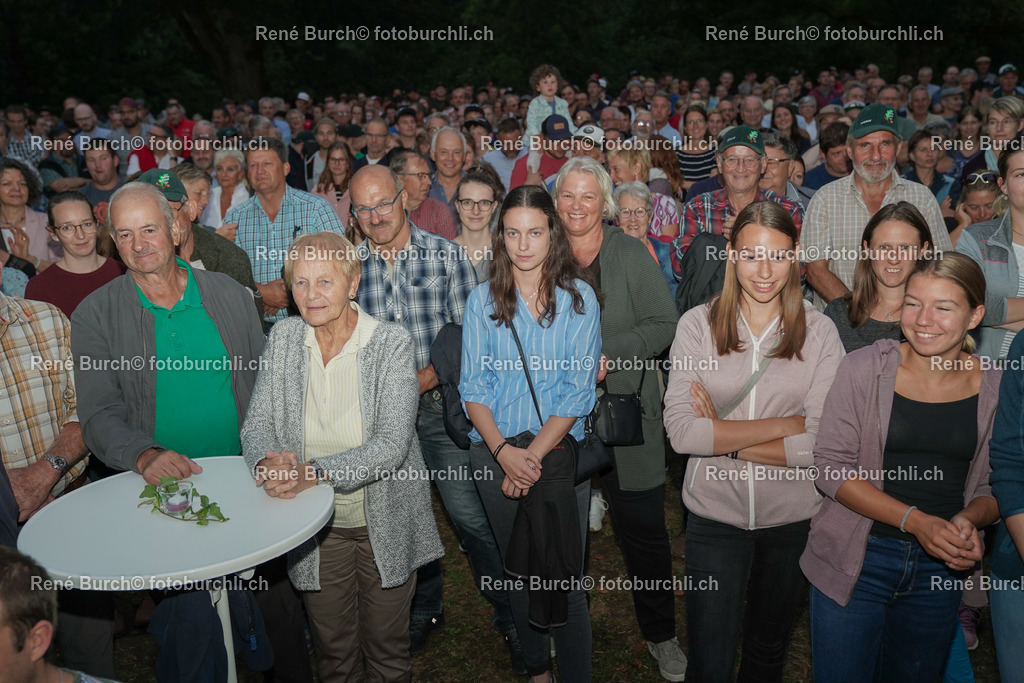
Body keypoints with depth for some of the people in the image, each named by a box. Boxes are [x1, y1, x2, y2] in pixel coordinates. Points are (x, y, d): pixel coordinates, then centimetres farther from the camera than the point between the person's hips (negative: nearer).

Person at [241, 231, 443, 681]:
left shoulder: (391, 342, -15)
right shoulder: (284, 339, -3)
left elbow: (392, 444, -22)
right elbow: (256, 423, -4)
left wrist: (316, 471, -35)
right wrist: (267, 463, -27)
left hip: (384, 521, -2)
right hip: (315, 525, 3)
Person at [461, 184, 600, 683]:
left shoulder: (579, 297, -3)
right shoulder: (482, 300, 2)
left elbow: (580, 389, -7)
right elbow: (473, 387, -1)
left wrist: (534, 455, -15)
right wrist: (504, 452, -15)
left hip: (559, 452, -2)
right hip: (495, 455, 2)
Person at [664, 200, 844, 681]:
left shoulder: (819, 332, -6)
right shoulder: (697, 324, -7)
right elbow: (681, 431, -17)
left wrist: (724, 438, -17)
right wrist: (784, 425, -17)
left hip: (793, 516, 1)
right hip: (715, 513, -1)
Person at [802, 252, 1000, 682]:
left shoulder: (997, 387, -3)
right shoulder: (865, 368, -10)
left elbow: (997, 485, 6)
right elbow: (831, 467, -12)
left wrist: (970, 519, -16)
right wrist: (914, 520, -22)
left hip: (942, 567, 3)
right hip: (856, 560, -2)